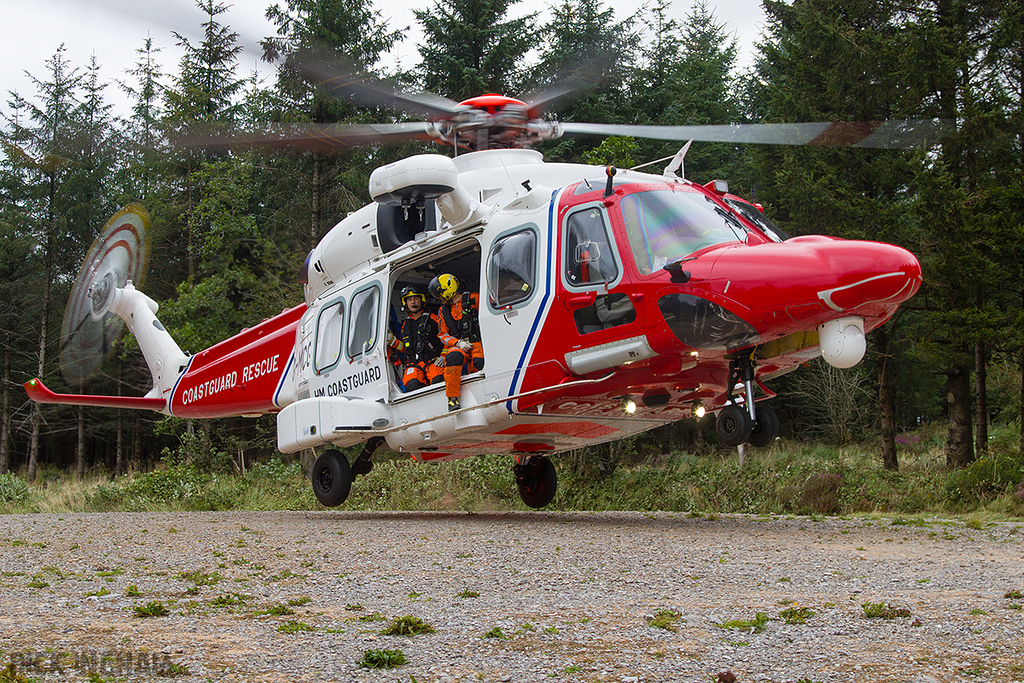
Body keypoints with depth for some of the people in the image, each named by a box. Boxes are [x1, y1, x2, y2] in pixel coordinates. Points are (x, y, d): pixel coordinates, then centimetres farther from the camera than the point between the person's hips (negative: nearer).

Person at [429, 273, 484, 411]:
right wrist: (458, 343, -4)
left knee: (479, 362, -37)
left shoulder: (474, 299, 5)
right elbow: (444, 335, 17)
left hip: (478, 342, -3)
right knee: (453, 357, -34)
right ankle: (453, 398, -33)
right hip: (459, 346, 3)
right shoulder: (444, 311, 20)